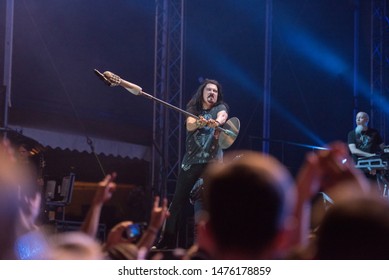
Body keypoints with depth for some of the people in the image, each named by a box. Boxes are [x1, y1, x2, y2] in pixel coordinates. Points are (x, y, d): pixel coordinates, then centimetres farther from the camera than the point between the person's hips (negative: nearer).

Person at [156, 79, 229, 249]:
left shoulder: (220, 108, 8)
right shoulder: (193, 109, 10)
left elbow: (223, 116, -17)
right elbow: (189, 125, -11)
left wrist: (217, 122, -41)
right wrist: (199, 123, -35)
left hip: (213, 161, -2)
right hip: (191, 161, 2)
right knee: (178, 202, 2)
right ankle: (167, 242, 8)